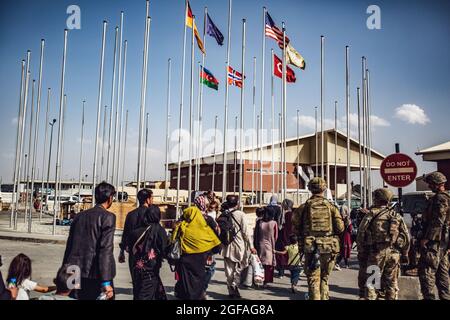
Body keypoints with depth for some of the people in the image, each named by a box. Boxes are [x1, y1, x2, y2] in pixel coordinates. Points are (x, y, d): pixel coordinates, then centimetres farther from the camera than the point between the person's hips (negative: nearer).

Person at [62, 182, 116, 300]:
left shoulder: (80, 216, 9)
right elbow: (106, 250, -15)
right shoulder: (108, 217, -8)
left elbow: (69, 246, 12)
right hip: (95, 276, -5)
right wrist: (106, 282, -16)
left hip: (75, 274, 6)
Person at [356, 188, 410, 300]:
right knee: (391, 282, 13)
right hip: (394, 253, 4)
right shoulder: (396, 215, 7)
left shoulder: (371, 215, -4)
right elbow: (406, 236, 7)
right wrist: (404, 253, 17)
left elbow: (361, 234, -7)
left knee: (372, 282, 4)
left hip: (376, 253, -3)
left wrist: (361, 249, 7)